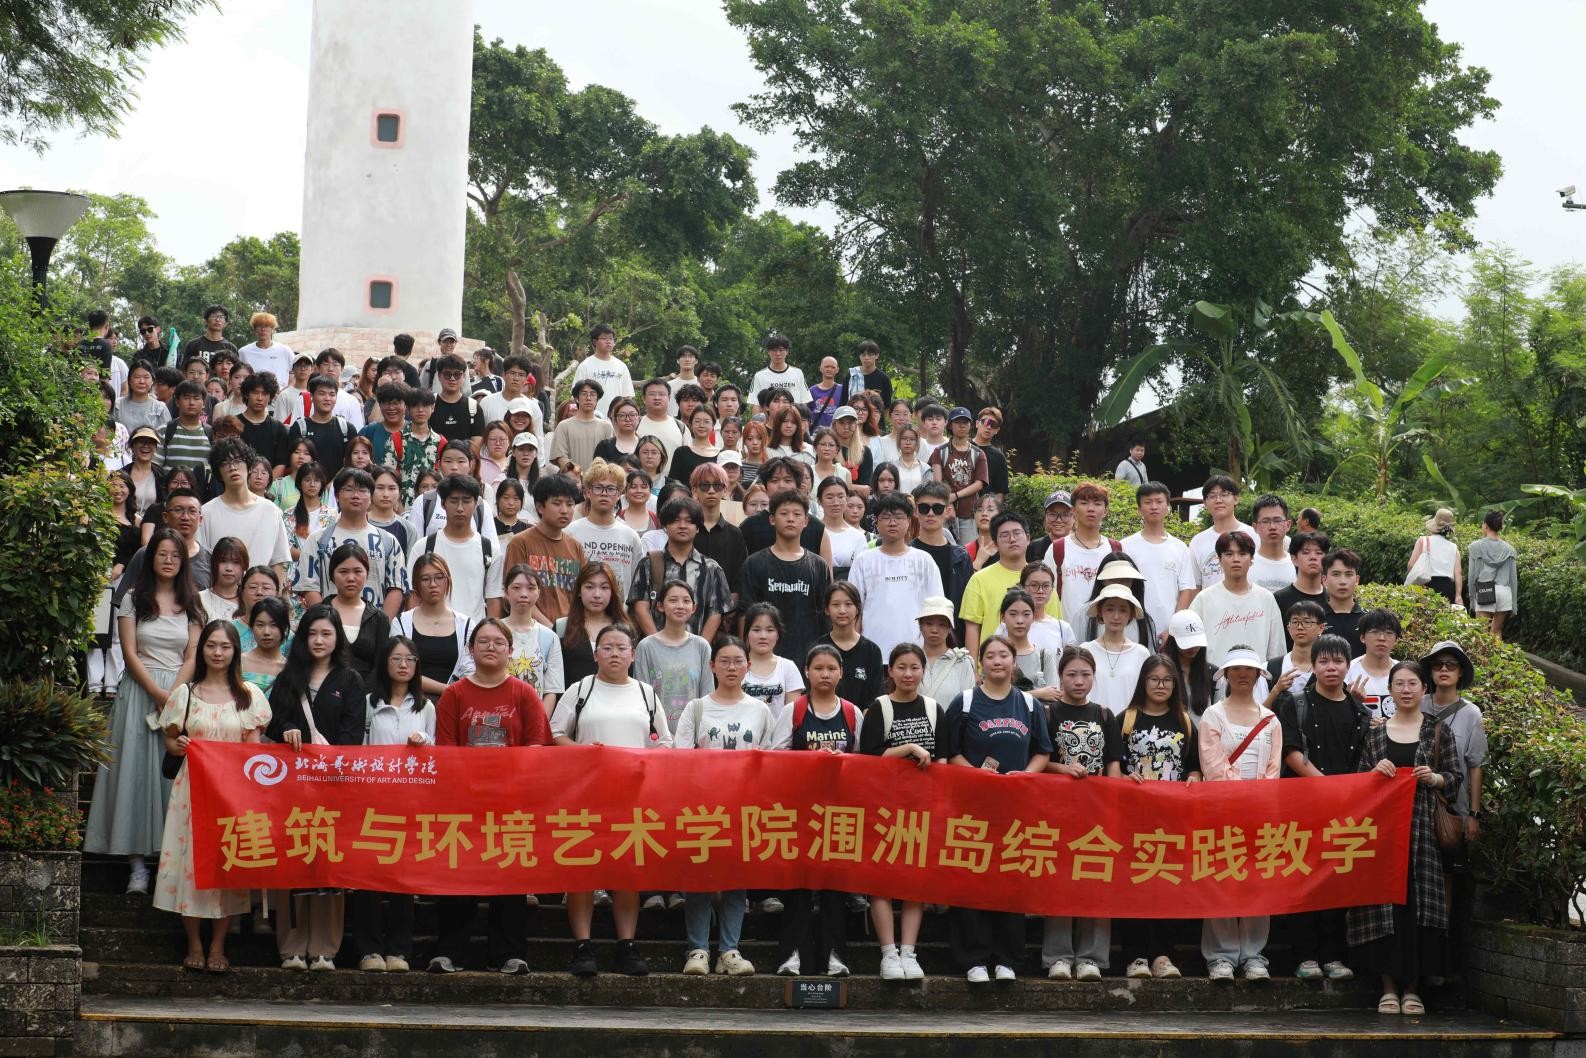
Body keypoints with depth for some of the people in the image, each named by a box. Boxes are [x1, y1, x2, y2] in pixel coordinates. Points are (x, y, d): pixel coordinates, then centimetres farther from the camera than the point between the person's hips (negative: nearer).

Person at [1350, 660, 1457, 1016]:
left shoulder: (1437, 730, 8)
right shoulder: (1375, 732, 11)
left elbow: (1455, 778, 8)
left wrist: (1434, 778, -12)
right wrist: (1375, 771, -7)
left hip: (1422, 826, -1)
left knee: (1418, 900, -5)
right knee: (1383, 900, -4)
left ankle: (1412, 987, 3)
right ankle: (1389, 985, 2)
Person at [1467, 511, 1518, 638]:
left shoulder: (1476, 547, 2)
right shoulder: (1508, 549, 10)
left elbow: (1471, 575, 2)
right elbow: (1513, 577, 11)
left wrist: (1472, 597, 11)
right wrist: (1514, 604, 16)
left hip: (1484, 593, -3)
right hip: (1504, 591, 3)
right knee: (1497, 632, 11)